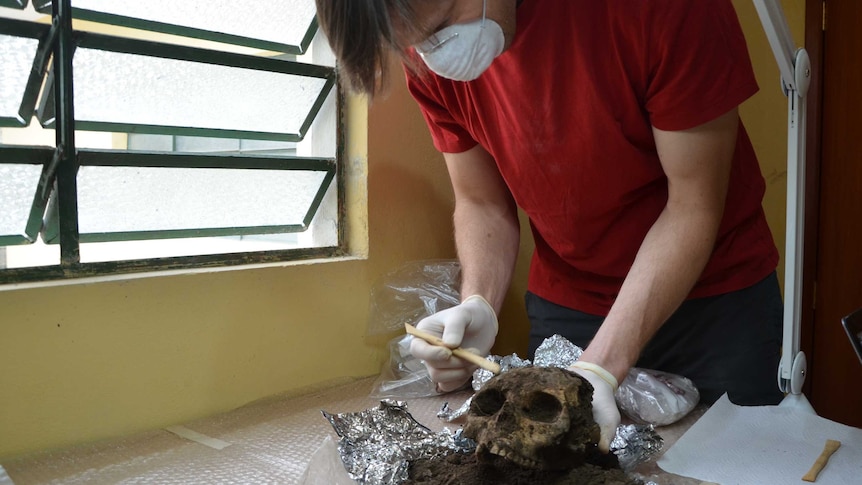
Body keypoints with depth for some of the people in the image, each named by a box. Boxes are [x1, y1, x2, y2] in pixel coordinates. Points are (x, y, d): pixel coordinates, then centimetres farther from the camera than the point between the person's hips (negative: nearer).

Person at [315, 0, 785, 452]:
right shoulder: (429, 60, -14)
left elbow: (694, 204, -22)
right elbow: (481, 203, -4)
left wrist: (601, 368, -30)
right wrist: (478, 305, -23)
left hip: (716, 295, -1)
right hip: (564, 303, 2)